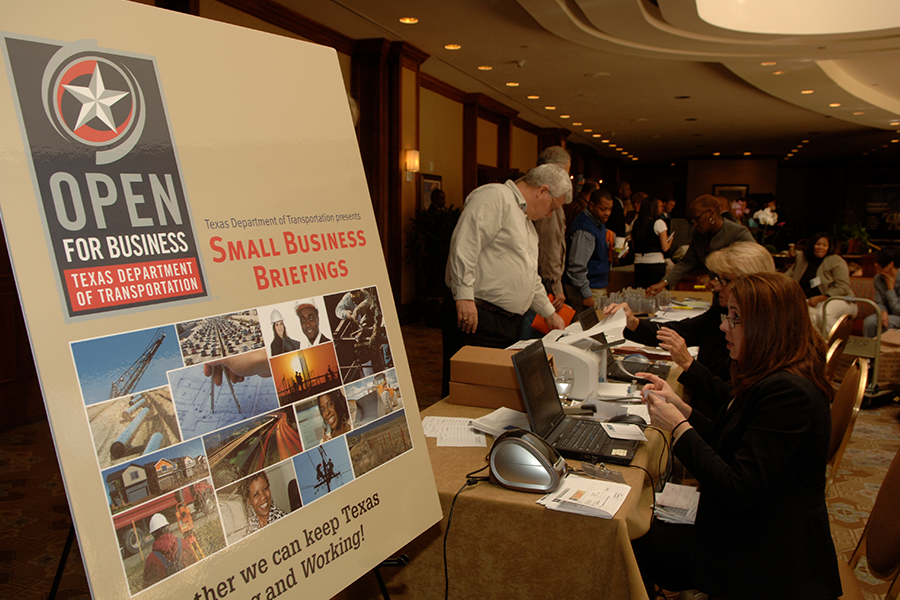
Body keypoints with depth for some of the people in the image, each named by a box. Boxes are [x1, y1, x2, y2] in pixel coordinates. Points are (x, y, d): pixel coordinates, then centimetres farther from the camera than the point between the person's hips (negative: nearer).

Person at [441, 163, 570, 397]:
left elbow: (530, 277, 33)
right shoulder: (496, 196, -8)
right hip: (477, 316, -10)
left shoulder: (526, 221, 25)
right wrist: (464, 296, -25)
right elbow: (464, 245, -20)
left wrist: (549, 313, 35)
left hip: (509, 322, 10)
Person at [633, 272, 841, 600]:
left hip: (767, 560, -9)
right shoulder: (773, 380, 5)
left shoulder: (787, 392, -27)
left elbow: (736, 492, -29)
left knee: (629, 543, -5)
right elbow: (727, 443, 14)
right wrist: (677, 404, 3)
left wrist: (678, 426, -22)